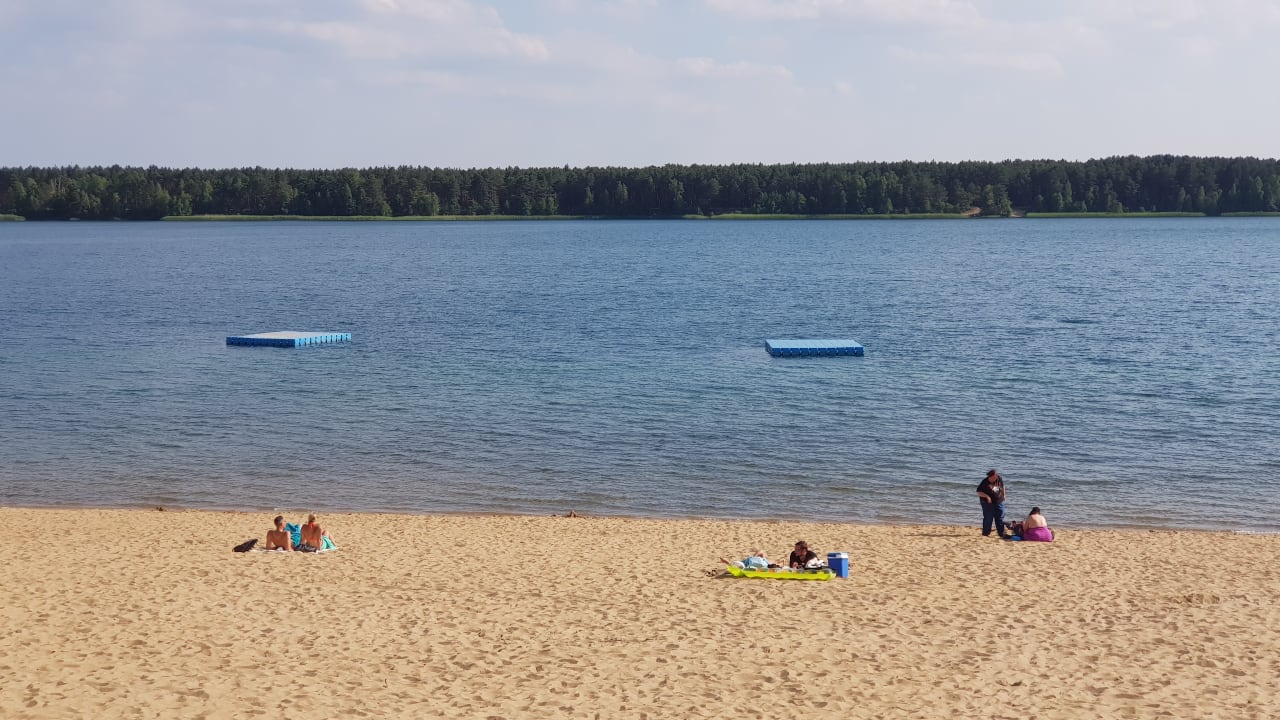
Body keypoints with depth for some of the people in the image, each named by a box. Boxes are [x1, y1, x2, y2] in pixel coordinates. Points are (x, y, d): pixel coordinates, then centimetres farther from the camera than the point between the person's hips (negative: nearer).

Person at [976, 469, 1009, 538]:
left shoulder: (999, 479, -4)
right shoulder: (985, 482, -18)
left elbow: (1002, 486, 16)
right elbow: (979, 492, -16)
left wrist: (1003, 495, 15)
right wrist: (987, 496, -27)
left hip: (999, 502, 5)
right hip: (988, 503, -5)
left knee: (1000, 518, 8)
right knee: (988, 519, -2)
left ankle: (1001, 533, 15)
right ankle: (985, 533, 10)